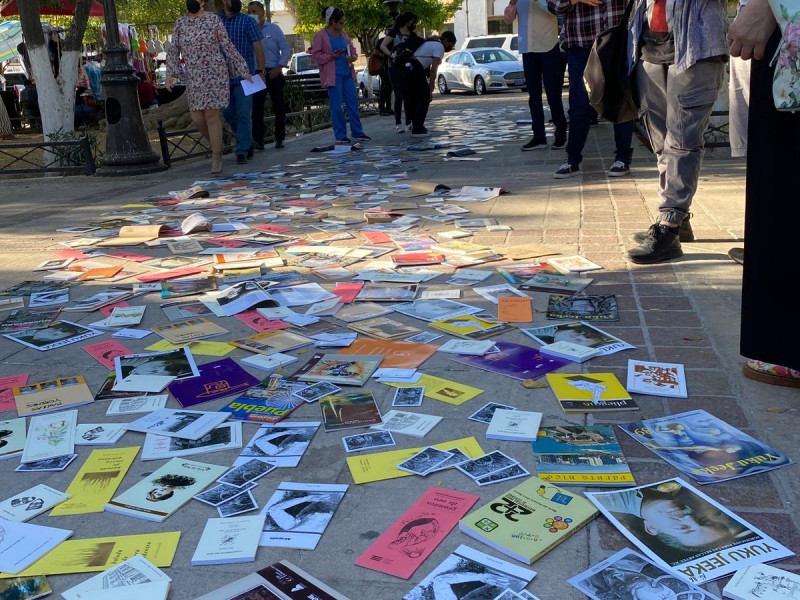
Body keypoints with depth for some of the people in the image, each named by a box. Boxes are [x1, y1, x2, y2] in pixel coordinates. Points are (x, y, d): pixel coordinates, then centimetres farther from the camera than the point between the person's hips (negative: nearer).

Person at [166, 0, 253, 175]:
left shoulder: (214, 20, -3)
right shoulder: (180, 23, 8)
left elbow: (228, 47, 0)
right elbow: (173, 51, 7)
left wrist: (243, 71, 0)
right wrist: (170, 74, -5)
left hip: (214, 74, -4)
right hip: (193, 78, 4)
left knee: (211, 115, -8)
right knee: (197, 118, 1)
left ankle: (216, 158, 2)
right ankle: (216, 145, 28)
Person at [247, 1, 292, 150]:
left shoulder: (273, 29, 3)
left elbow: (286, 50, 1)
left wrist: (279, 68, -9)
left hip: (273, 73, 0)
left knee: (279, 107, 3)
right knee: (256, 107, -7)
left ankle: (279, 138, 13)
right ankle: (258, 140, -6)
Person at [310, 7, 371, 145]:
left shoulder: (343, 34, 13)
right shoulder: (320, 35, -5)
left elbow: (352, 49, 20)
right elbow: (316, 55, -6)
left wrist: (352, 57, -2)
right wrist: (331, 56, -19)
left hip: (347, 73, 6)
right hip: (333, 75, -6)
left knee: (353, 103, 6)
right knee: (336, 106, -3)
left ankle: (357, 133, 13)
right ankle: (340, 135, 3)